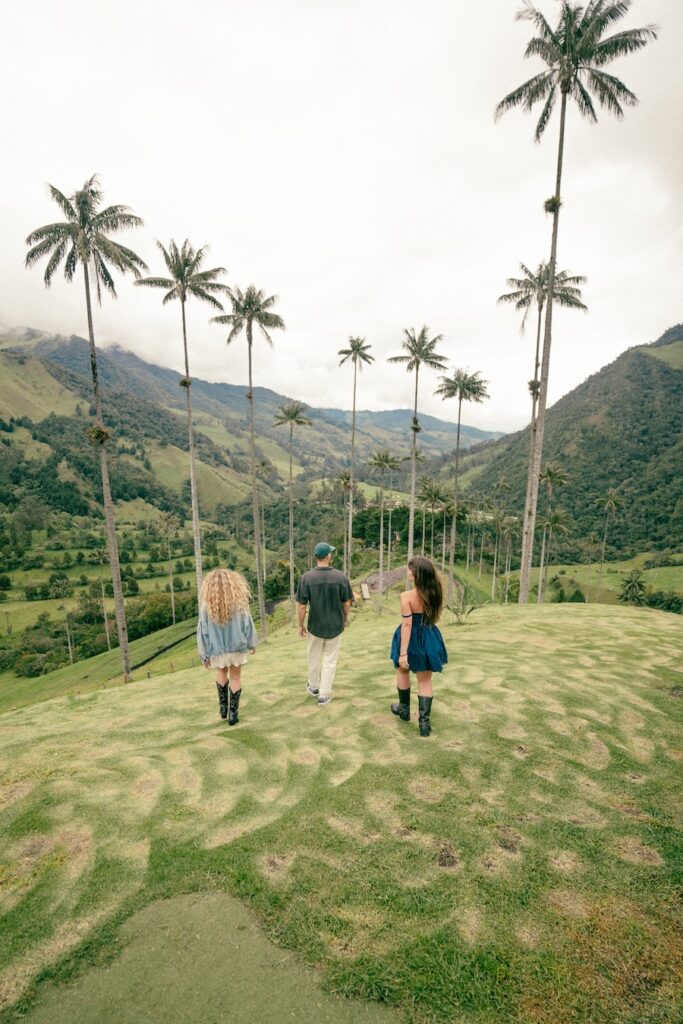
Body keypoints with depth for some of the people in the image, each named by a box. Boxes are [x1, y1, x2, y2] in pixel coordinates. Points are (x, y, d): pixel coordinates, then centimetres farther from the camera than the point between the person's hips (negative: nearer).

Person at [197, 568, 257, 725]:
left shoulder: (206, 605, -15)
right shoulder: (238, 602, -14)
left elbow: (203, 632, -10)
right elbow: (248, 625, -6)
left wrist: (204, 655, 1)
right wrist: (252, 643, 10)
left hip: (217, 649, 1)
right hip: (237, 647, -1)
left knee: (222, 672, 28)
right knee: (235, 678, 15)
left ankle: (223, 706, 31)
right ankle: (233, 713, 18)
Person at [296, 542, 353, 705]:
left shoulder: (307, 577, -16)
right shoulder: (340, 576, -14)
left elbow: (301, 606, -12)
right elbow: (346, 603, -5)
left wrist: (301, 625, 2)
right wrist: (345, 618, 13)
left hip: (315, 626, 0)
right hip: (335, 626, 0)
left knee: (314, 658, 22)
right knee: (330, 660, 15)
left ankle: (314, 686, 42)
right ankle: (324, 694, 22)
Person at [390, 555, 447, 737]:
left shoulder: (407, 596, -22)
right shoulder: (435, 593, -6)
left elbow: (407, 625, -21)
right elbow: (434, 618, 7)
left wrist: (403, 653, -17)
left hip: (411, 639, -4)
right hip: (429, 638, 4)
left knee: (402, 671, 23)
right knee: (425, 680, 14)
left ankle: (404, 710, 39)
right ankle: (424, 722, 14)